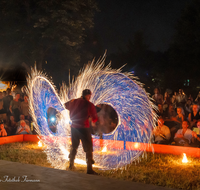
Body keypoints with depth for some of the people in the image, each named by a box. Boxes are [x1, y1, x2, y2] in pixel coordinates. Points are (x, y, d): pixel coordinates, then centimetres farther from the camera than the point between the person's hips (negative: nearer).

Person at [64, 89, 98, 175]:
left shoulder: (74, 101, 5)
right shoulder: (89, 105, -10)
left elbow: (66, 105, 25)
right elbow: (95, 119, -9)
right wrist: (92, 119, 13)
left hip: (74, 127, 6)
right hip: (84, 128, -6)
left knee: (74, 146, 22)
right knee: (88, 149, 1)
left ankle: (71, 164, 32)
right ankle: (89, 169, -1)